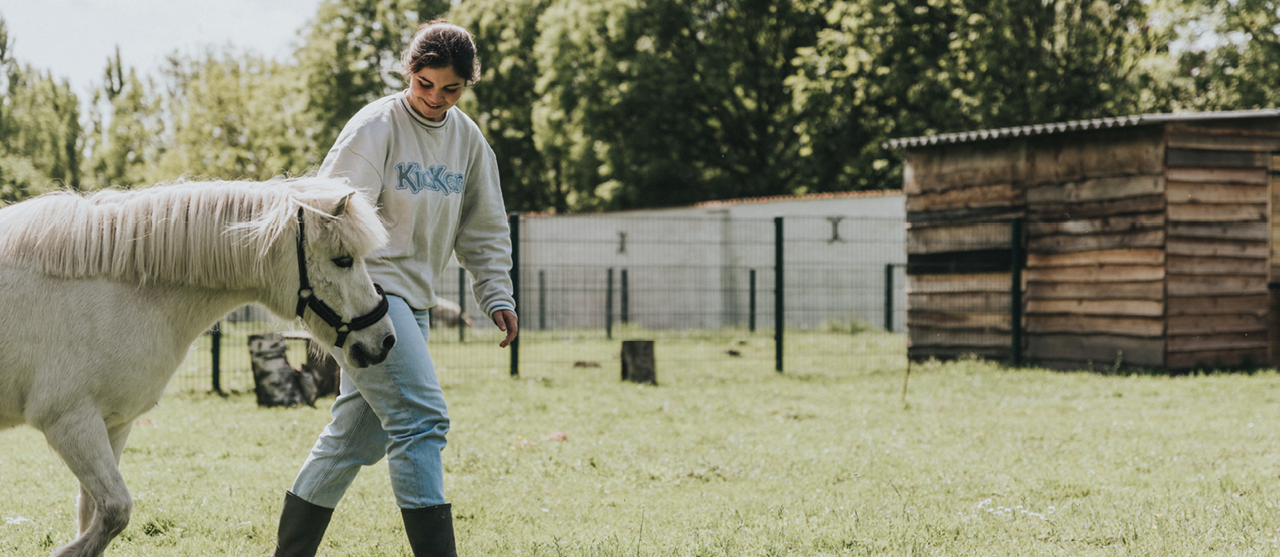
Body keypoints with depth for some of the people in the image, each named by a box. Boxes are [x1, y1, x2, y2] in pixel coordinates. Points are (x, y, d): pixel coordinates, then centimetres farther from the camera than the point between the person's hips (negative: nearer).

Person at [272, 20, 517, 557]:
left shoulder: (467, 138, 11)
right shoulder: (376, 126, -10)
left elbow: (484, 228, 18)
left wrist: (497, 296, 9)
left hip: (412, 300, 8)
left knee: (358, 434, 11)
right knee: (421, 417, -18)